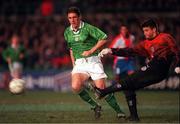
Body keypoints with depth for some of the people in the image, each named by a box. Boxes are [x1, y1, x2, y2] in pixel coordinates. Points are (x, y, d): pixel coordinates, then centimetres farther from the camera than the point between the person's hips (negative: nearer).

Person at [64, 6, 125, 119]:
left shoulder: (88, 28, -8)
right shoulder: (67, 32, 9)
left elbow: (104, 38, -13)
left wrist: (90, 51, -17)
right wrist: (74, 64, 15)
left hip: (93, 60, -4)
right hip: (79, 63, 4)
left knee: (101, 88, -12)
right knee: (76, 86, -21)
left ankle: (119, 111, 3)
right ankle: (95, 106, 0)